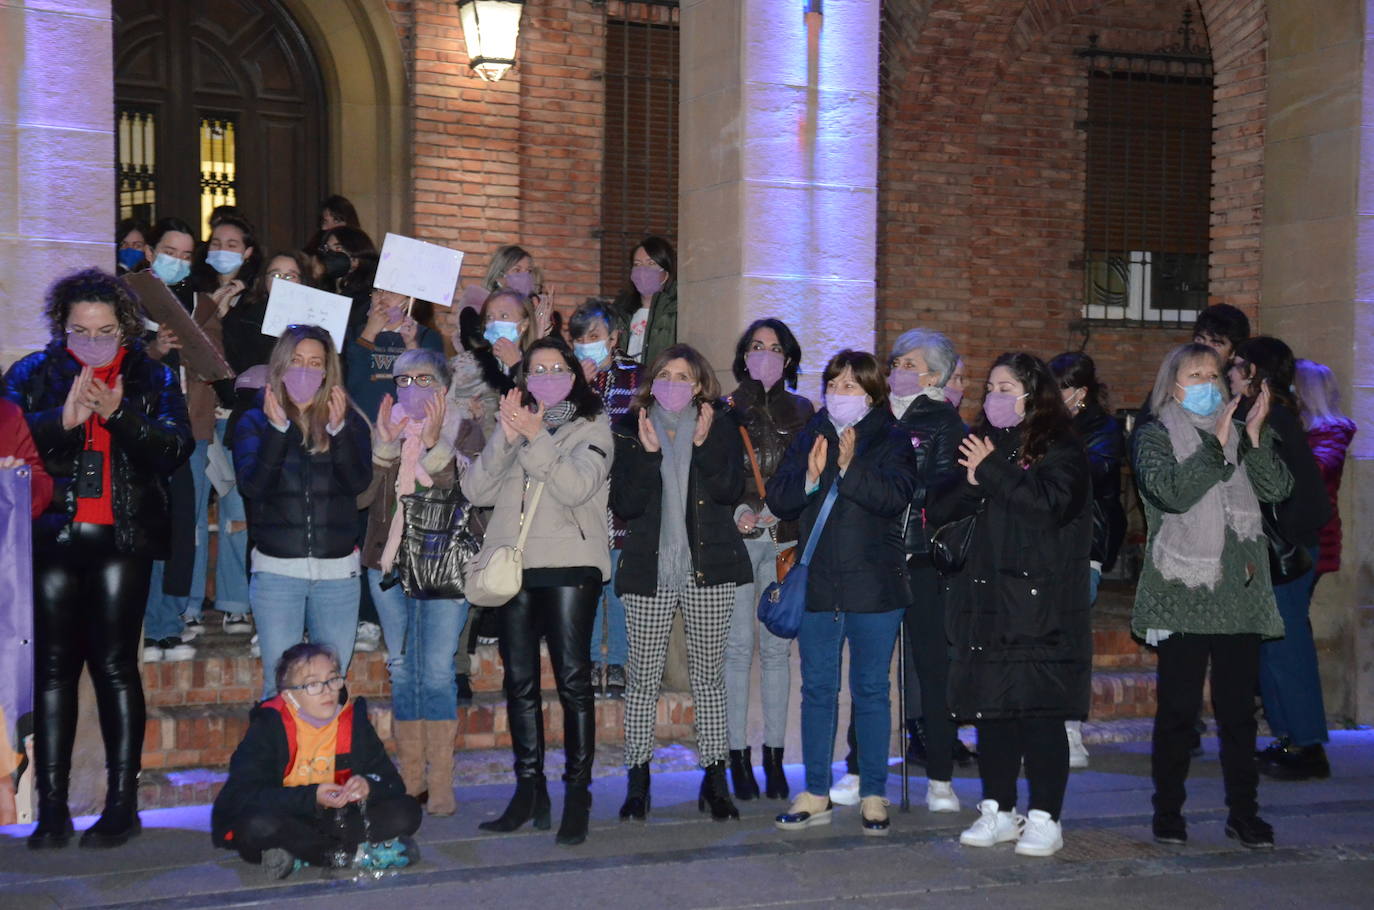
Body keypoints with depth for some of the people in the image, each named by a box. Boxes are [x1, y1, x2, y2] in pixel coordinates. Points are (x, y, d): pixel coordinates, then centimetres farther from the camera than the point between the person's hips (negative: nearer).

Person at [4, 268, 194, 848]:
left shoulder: (151, 378, 8)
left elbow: (175, 448, -4)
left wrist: (119, 414, -18)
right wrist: (64, 419, -20)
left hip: (124, 539, -1)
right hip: (52, 537, 1)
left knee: (115, 665, -1)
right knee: (53, 666, 1)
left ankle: (123, 801, 4)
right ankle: (51, 807, 5)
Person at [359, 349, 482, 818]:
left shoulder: (462, 430, 3)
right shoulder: (385, 425, 10)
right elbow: (360, 494, -2)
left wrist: (436, 444, -22)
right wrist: (383, 444, -14)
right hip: (389, 563, 3)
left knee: (437, 671, -8)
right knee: (402, 670, 7)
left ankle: (441, 785, -4)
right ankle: (411, 779, 14)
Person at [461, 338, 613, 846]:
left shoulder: (592, 427, 7)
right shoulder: (513, 426, 18)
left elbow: (577, 487, -11)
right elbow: (476, 491, 4)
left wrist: (536, 438, -11)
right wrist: (507, 437, -7)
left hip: (570, 566, -4)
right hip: (513, 567, 4)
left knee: (573, 680, -6)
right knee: (519, 682, 6)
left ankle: (577, 798, -1)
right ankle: (529, 792, 15)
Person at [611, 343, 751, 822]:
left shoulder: (720, 425, 7)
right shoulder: (630, 429, 6)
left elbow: (731, 490, -5)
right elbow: (623, 503, -4)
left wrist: (703, 445, -14)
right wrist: (648, 454, -14)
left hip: (709, 568, 0)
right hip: (649, 567, 0)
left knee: (708, 674, 5)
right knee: (643, 675, 1)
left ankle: (714, 778, 12)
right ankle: (638, 780, 10)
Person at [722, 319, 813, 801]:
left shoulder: (802, 411, 13)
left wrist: (781, 510, -3)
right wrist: (737, 513, -9)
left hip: (785, 540, 1)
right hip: (736, 538, -1)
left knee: (777, 647, 1)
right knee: (738, 646, -3)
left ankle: (774, 757, 7)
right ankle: (739, 757, 2)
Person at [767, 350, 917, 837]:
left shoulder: (891, 440, 0)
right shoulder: (809, 437, 10)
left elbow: (896, 496, -15)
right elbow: (778, 501, 3)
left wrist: (851, 469, -26)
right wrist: (809, 478, -14)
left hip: (873, 586, -3)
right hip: (818, 583, 3)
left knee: (871, 690, 4)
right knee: (817, 688, 8)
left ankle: (873, 796, 13)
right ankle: (816, 794, 17)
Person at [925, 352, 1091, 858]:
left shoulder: (1059, 449, -1)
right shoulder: (978, 444, 18)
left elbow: (1051, 502, -19)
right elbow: (937, 511, 12)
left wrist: (992, 470, -15)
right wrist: (970, 483, -7)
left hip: (1040, 607, -6)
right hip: (986, 602, 6)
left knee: (1040, 712, -4)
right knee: (990, 709, 9)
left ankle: (1044, 819, 4)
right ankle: (998, 811, 20)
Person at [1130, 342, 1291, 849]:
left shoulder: (1240, 434, 16)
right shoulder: (1154, 436, 4)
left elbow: (1277, 489, 1)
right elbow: (1173, 492, -14)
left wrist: (1254, 437, -10)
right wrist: (1217, 446, -17)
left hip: (1240, 590, 4)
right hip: (1182, 592, -3)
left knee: (1238, 707, 5)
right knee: (1178, 707, 0)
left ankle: (1243, 812, 13)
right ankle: (1168, 812, 8)